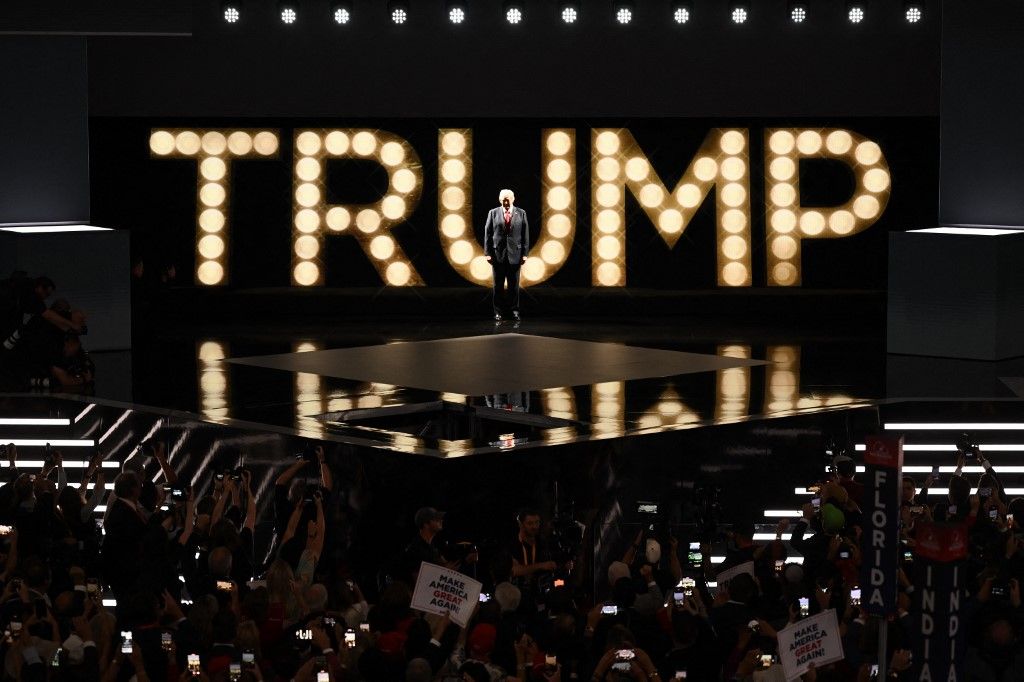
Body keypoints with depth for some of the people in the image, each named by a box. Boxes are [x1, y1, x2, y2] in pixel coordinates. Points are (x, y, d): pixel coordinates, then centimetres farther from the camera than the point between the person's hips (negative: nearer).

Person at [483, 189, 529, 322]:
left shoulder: (521, 213, 4)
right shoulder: (493, 213, 3)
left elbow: (525, 234, 3)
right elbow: (487, 233, 2)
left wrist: (524, 253, -3)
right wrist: (488, 253, -5)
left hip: (515, 254, 0)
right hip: (498, 254, 0)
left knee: (514, 284, 5)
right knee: (498, 285, 5)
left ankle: (515, 310, 14)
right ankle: (498, 311, 12)